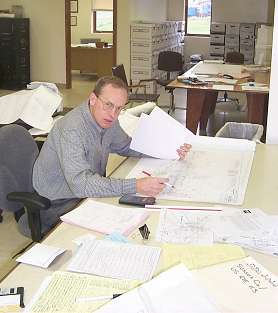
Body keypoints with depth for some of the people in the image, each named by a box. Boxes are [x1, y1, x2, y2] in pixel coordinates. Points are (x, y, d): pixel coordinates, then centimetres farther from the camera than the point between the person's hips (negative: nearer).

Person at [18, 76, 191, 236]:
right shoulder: (72, 129, -31)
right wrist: (136, 186, -46)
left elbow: (126, 146, 14)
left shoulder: (107, 119, -4)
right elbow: (80, 184, -41)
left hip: (90, 190, 8)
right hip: (58, 203, -8)